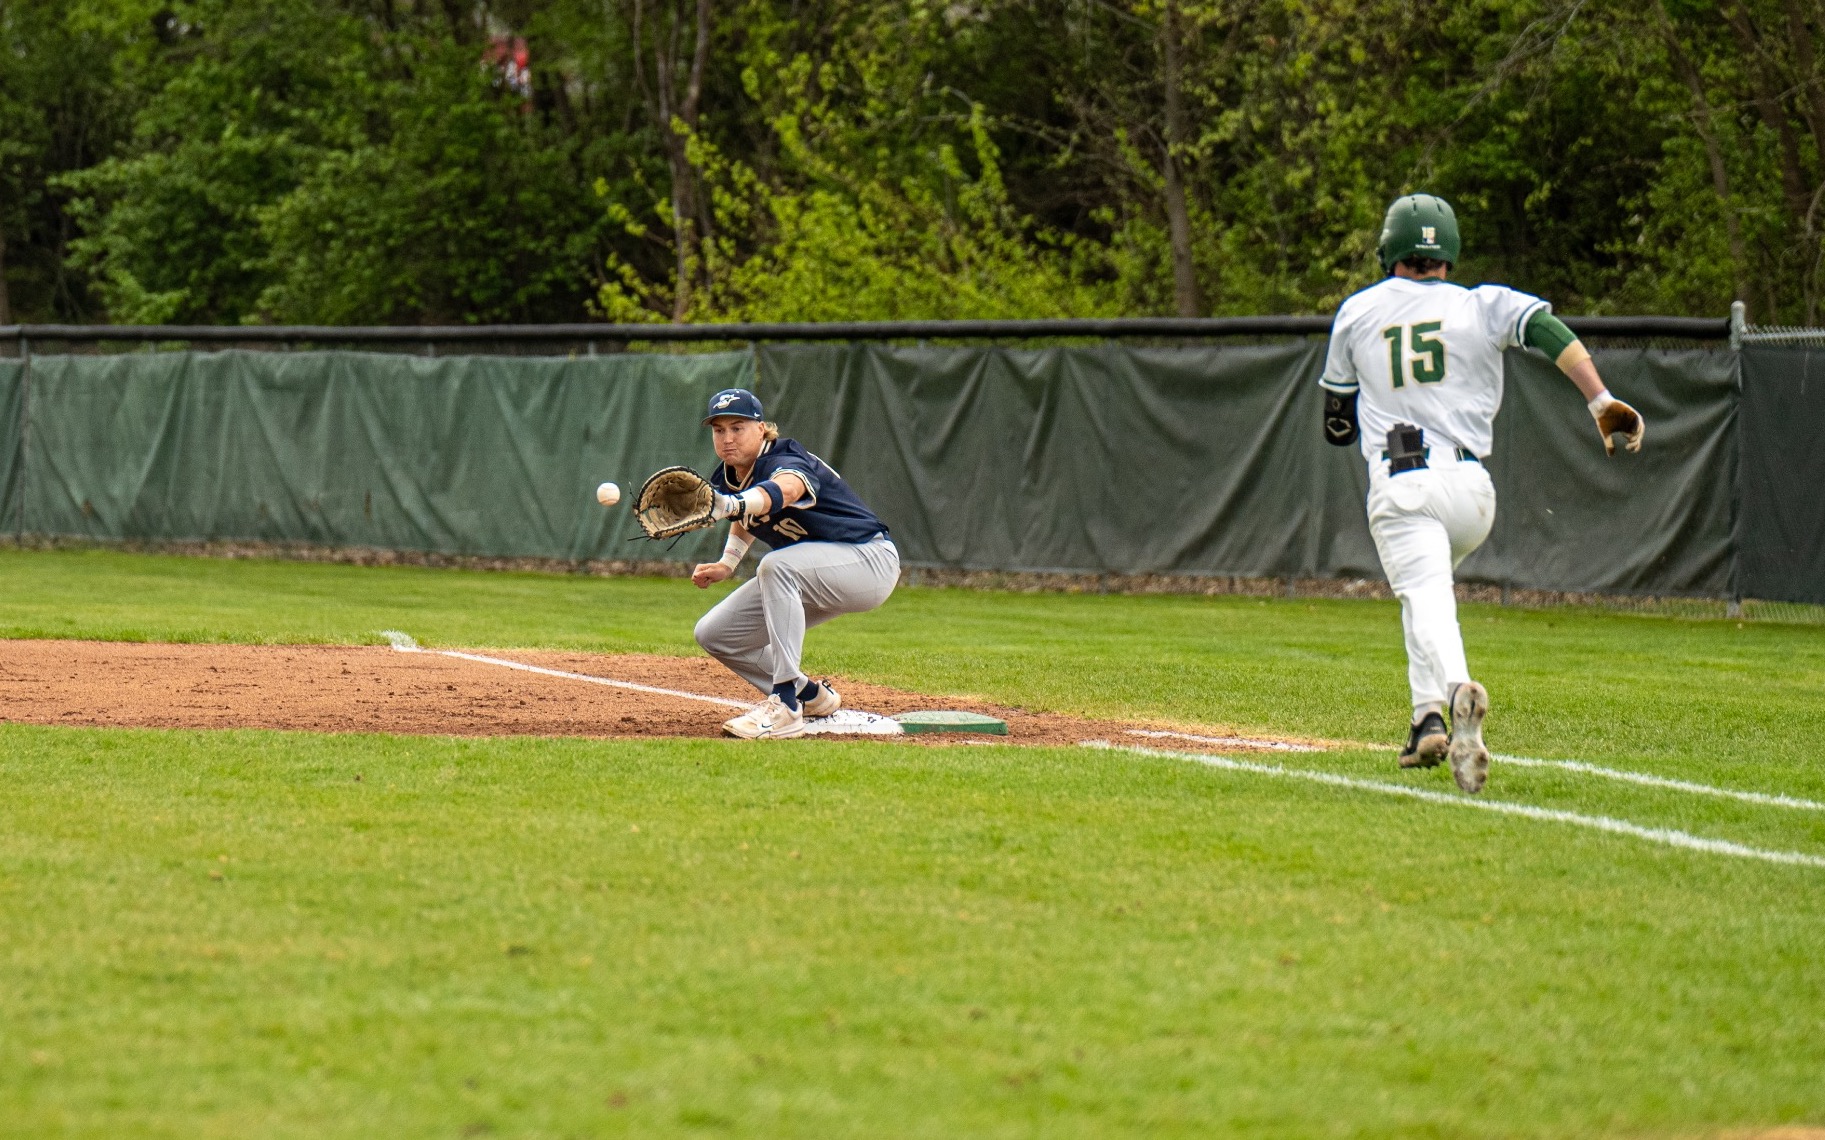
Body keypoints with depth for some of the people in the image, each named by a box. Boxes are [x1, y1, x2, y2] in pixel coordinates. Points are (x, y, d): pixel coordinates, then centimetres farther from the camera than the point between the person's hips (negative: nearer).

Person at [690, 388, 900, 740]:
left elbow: (783, 490, -53)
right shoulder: (726, 479, -1)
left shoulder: (786, 461, -26)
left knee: (777, 565, -37)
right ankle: (810, 696, 22)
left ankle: (785, 708, -38)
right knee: (714, 634, 2)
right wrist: (727, 564, 6)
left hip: (869, 560, -9)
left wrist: (730, 505, -72)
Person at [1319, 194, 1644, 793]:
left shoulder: (1357, 312, 14)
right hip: (1470, 486, 2)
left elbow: (1337, 422, 22)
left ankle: (1457, 689, -50)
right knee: (1428, 588, 28)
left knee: (1427, 598, -18)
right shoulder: (1482, 305, 10)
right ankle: (1427, 720, 19)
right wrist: (1601, 402, -16)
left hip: (1398, 488, -2)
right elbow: (1549, 331, -9)